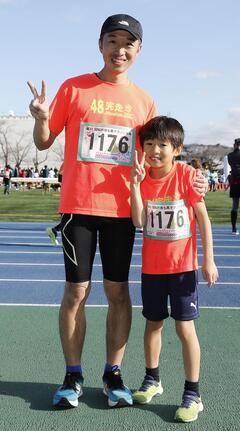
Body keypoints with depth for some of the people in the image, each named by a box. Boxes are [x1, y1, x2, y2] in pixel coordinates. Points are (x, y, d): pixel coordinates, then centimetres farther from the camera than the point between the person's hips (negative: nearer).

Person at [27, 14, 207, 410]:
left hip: (122, 208, 2)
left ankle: (113, 373, 19)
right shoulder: (74, 88, 2)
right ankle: (73, 376, 16)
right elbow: (44, 142, 5)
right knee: (76, 290, 2)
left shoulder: (144, 102, 9)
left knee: (118, 291, 6)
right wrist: (41, 119, -17)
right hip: (78, 206, -2)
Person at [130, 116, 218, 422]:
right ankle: (152, 380, 35)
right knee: (153, 324, 16)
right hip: (151, 267, 4)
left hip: (183, 267, -4)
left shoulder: (186, 175, -12)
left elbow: (203, 218, -8)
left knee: (185, 328, -2)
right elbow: (139, 221, -13)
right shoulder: (143, 178, -2)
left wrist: (208, 260, -10)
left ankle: (192, 394, 10)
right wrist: (135, 182, -20)